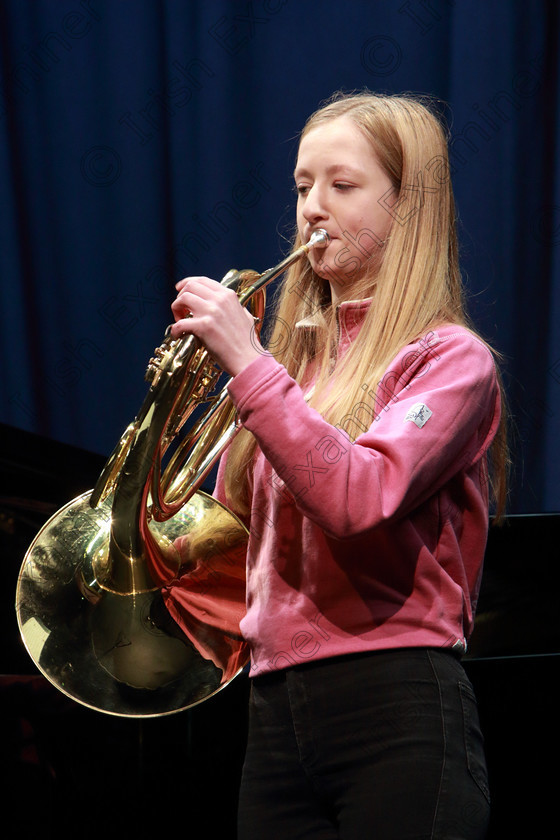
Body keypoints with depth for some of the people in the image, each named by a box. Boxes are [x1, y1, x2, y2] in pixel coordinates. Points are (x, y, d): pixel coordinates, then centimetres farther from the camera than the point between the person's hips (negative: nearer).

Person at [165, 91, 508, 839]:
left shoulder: (449, 358, -3)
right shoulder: (295, 353, 15)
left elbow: (359, 498, -21)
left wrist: (246, 362, -19)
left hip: (396, 706, -6)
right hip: (276, 711, 6)